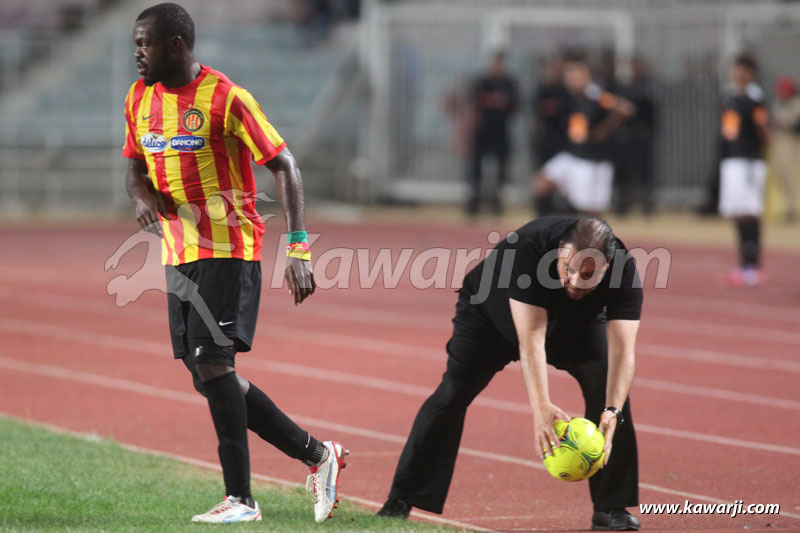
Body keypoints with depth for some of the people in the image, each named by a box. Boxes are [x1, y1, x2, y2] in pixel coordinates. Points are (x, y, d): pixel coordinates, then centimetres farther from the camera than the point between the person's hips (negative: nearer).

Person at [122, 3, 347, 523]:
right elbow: (135, 165, 20)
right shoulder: (140, 98, 8)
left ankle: (241, 498, -10)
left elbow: (284, 165, -12)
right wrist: (141, 195, -5)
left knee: (212, 362, -16)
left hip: (228, 250, -8)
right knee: (208, 376, 7)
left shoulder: (226, 99, -13)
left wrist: (299, 249, -20)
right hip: (178, 254, 8)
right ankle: (318, 454, 19)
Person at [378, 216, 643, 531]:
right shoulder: (530, 249, -43)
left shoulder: (624, 272, -34)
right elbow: (531, 339, -48)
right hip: (492, 314, -2)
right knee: (453, 393, -14)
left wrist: (612, 412, -57)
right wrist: (541, 407, -60)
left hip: (577, 326, 2)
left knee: (610, 390, -17)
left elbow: (622, 350, -41)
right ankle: (400, 502, -6)